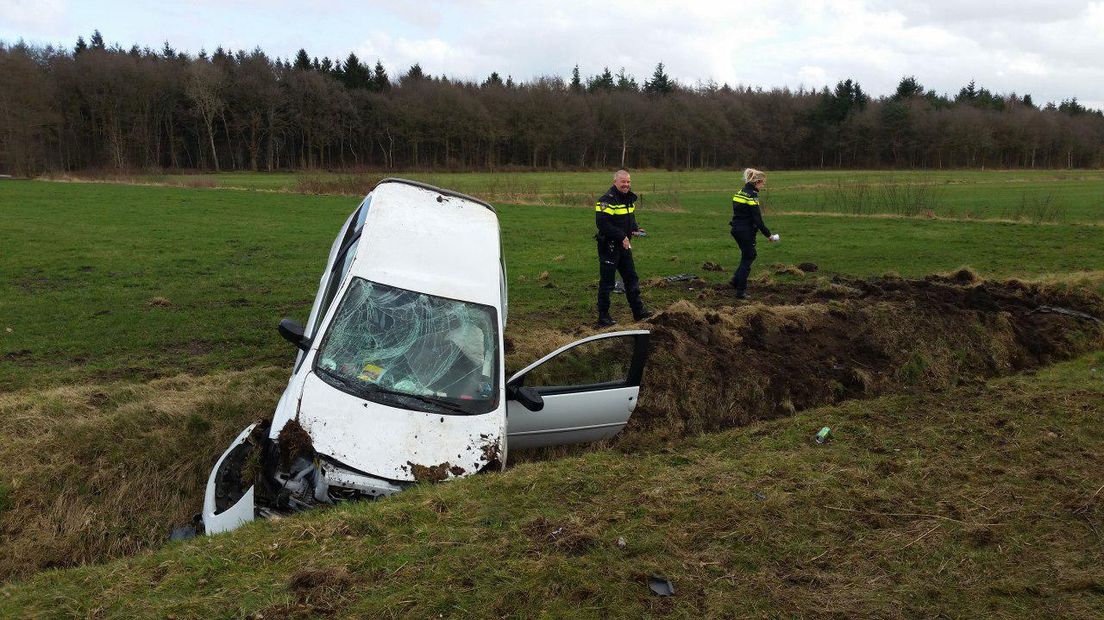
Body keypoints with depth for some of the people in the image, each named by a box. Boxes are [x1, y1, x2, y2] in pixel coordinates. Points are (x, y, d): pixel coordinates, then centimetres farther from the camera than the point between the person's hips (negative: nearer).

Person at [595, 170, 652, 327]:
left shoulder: (629, 199, 11)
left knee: (631, 278, 15)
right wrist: (622, 237, -25)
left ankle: (638, 311, 25)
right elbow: (602, 223, -26)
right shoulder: (607, 200, -18)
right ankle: (603, 316, 7)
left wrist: (636, 229, 4)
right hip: (608, 247, -9)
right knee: (607, 283, -2)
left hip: (624, 245, 9)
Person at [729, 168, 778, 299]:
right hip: (746, 232, -9)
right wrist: (768, 235, -14)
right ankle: (741, 292, 5)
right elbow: (758, 219, -19)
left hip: (736, 229, 9)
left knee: (751, 254, 22)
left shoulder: (740, 192, 10)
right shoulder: (752, 196, -17)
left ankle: (736, 280, 21)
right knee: (747, 259, 1)